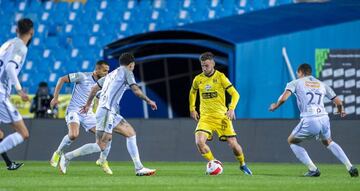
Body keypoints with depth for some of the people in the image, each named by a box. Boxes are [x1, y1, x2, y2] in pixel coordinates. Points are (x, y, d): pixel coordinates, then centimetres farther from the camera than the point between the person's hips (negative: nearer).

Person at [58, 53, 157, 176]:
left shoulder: (112, 74, 23)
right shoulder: (126, 72, 1)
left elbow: (94, 88, 25)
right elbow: (136, 91, -5)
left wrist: (88, 104, 36)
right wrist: (148, 101, 8)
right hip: (107, 111, -10)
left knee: (130, 132, 9)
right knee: (101, 145, -13)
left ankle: (139, 168, 6)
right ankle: (67, 157, -8)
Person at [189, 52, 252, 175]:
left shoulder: (220, 77, -7)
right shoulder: (198, 79, 4)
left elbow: (235, 94, -8)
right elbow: (192, 93, 25)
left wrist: (231, 109, -22)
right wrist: (192, 109, 17)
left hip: (221, 116, -2)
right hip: (205, 117, 2)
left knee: (233, 144, -4)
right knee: (199, 142, -21)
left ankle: (243, 165, 25)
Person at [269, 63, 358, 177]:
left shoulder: (295, 83, 11)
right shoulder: (322, 85, 21)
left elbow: (283, 98, -5)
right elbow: (338, 102, 19)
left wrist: (275, 106, 16)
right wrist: (341, 111, 42)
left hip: (309, 121, -5)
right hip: (324, 119, 5)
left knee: (292, 141, 20)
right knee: (328, 142, 33)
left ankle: (313, 169, 7)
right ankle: (350, 167, 20)